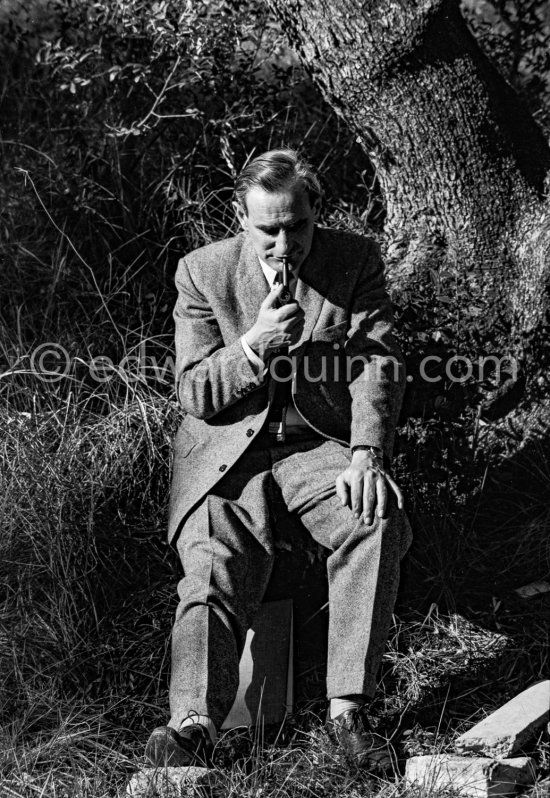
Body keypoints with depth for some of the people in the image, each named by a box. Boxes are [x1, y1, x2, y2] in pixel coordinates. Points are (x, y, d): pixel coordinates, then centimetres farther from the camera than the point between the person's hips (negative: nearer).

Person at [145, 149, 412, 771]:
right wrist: (255, 344, -19)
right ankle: (195, 724, -42)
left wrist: (366, 455, -21)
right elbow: (194, 394, -1)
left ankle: (348, 708, -28)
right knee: (212, 573, -24)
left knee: (380, 521, -29)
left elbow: (379, 366, -4)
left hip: (320, 442, 0)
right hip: (227, 448, 0)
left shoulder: (356, 262, 1)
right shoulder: (203, 272, 0)